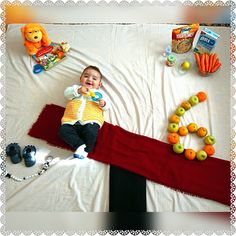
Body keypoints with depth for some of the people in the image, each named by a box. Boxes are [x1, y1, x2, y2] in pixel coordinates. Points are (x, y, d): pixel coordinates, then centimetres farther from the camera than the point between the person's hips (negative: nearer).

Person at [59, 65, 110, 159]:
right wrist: (78, 90, -6)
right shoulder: (76, 87, 29)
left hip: (90, 120, -2)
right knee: (63, 130, -24)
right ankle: (80, 145, -23)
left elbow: (106, 106, 17)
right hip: (72, 120, 2)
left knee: (91, 131, -33)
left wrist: (103, 104, -7)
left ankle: (85, 150, -17)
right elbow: (67, 93, 10)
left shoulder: (99, 93, 27)